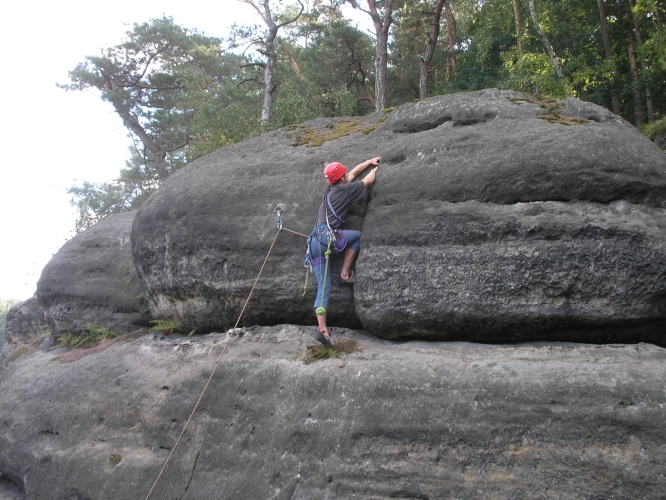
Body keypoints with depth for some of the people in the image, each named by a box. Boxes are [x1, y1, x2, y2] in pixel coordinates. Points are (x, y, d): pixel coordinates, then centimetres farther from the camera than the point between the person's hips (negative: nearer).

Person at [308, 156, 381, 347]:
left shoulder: (331, 190, 27)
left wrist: (369, 161, 48)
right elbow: (368, 181, 21)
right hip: (327, 237, -7)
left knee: (323, 288, 3)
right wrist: (375, 169, 41)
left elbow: (353, 173, 42)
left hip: (314, 242, 8)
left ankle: (322, 329, -6)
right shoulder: (345, 189, 6)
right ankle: (345, 273, 8)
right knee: (358, 236, 17)